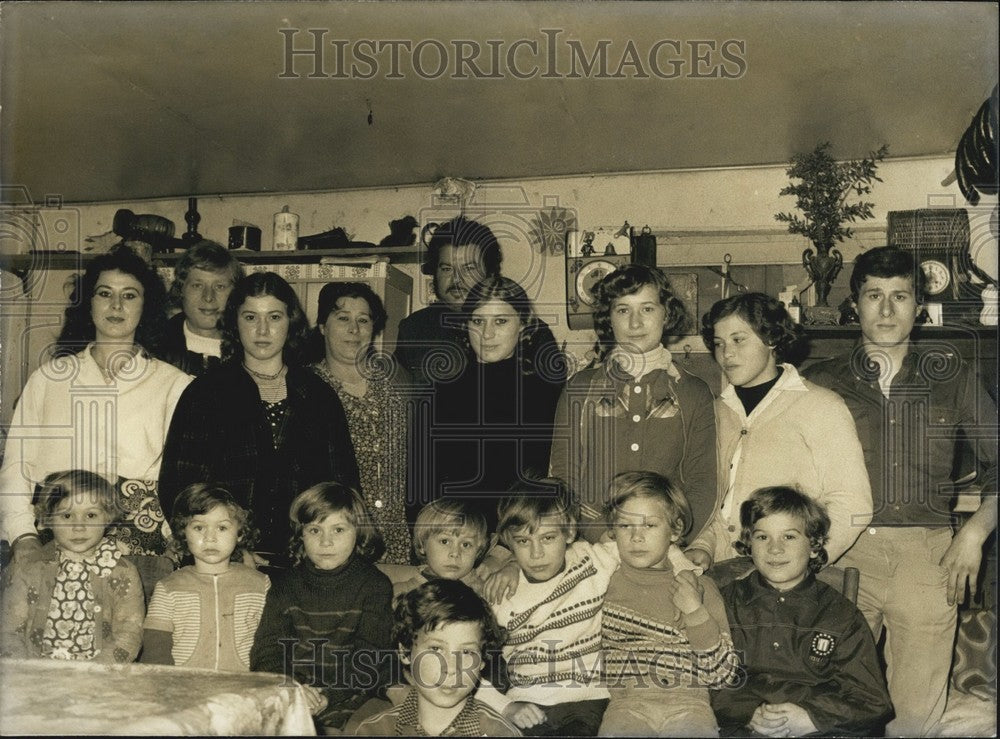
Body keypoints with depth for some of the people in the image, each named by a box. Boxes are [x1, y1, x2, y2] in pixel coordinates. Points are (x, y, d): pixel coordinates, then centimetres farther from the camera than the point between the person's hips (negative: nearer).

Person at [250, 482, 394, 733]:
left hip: (349, 701, -3)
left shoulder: (374, 586, 4)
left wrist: (329, 697, -18)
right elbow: (266, 651, 3)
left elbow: (369, 659, -4)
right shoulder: (285, 585, 13)